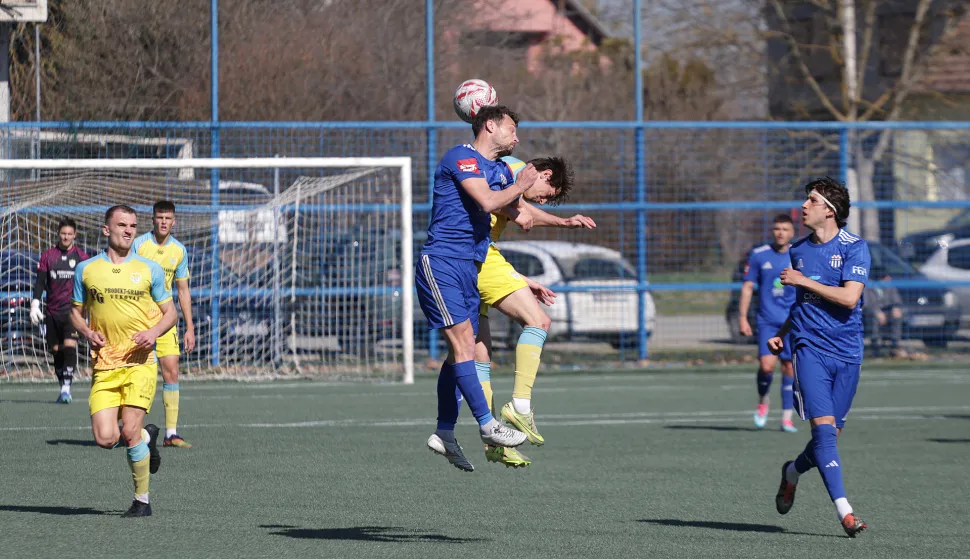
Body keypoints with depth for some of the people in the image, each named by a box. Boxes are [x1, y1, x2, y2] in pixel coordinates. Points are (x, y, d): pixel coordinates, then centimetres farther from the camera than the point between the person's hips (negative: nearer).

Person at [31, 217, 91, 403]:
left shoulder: (81, 257, 5)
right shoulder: (47, 256, 8)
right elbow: (40, 282, 6)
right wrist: (34, 304, -5)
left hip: (72, 311, -2)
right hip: (52, 311, 2)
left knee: (69, 346, -18)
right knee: (56, 351, 5)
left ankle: (66, 389, -20)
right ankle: (63, 388, 17)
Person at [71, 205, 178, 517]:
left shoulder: (149, 269, 5)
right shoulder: (86, 269, 7)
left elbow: (170, 312, 11)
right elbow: (76, 312, 17)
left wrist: (153, 332, -10)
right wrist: (87, 333, -4)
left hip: (139, 361, -2)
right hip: (104, 365, 2)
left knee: (130, 432, -13)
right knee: (105, 438, -9)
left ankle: (142, 500, 4)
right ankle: (147, 437, 25)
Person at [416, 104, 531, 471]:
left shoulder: (495, 169, 20)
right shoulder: (461, 156, -8)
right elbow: (488, 202, -20)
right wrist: (520, 186, -4)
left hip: (469, 269, 9)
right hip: (440, 263, -9)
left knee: (461, 351, 6)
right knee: (463, 344, -14)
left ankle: (444, 433, 10)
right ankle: (487, 425, -18)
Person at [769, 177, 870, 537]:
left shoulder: (855, 248, -4)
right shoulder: (798, 251, 12)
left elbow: (849, 297, -17)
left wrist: (804, 280, -14)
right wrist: (781, 333, 17)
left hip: (846, 354, -1)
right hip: (810, 349, 1)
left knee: (831, 434, 4)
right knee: (824, 427, -15)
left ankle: (793, 472, 36)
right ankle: (844, 512, -16)